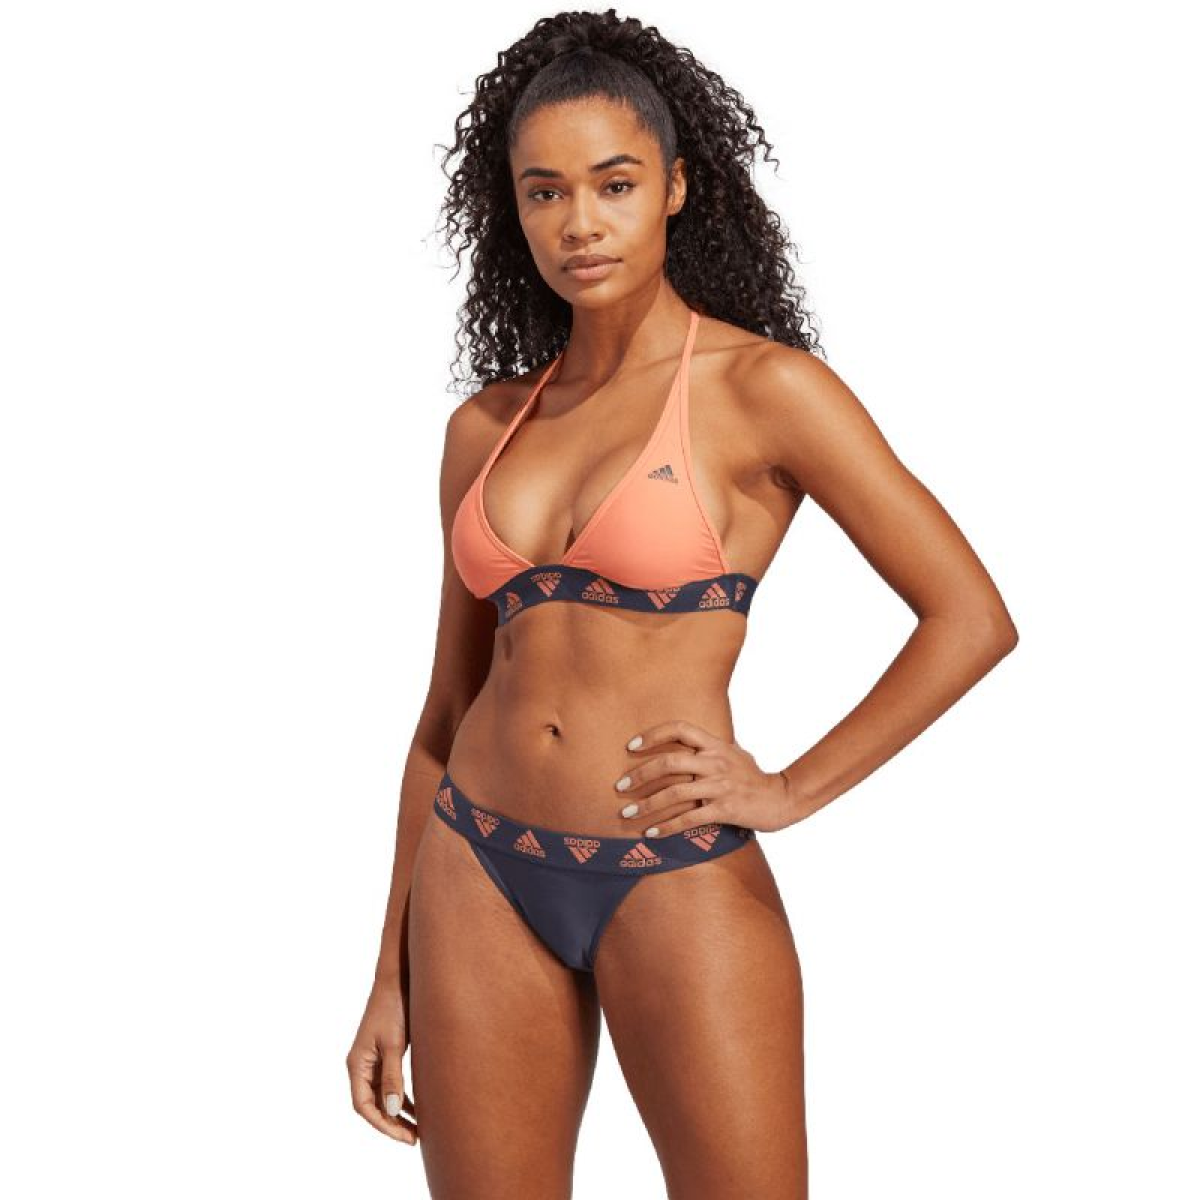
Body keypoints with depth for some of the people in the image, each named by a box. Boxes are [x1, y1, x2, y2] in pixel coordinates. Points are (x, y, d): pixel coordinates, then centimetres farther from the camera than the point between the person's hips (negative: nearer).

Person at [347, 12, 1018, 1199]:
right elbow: (449, 708, 13)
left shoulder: (764, 387, -5)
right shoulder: (485, 426, 8)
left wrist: (792, 791, -8)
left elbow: (972, 617, -6)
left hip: (676, 883, -4)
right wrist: (393, 975, 11)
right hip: (481, 879, 4)